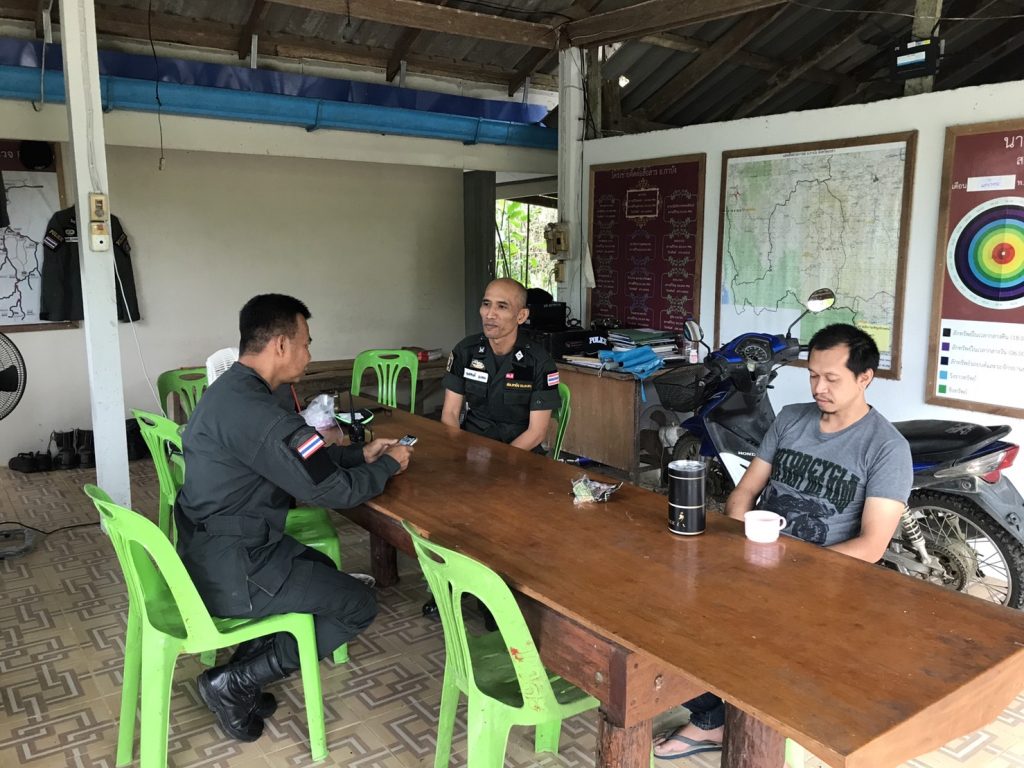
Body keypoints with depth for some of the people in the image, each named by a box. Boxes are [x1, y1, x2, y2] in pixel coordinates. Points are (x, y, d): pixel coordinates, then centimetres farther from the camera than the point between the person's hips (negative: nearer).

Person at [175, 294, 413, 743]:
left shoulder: (230, 390, 6)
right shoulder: (255, 412, -27)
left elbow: (302, 457, 16)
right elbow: (331, 489, -23)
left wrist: (361, 454, 10)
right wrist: (387, 466, -6)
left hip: (208, 549, 10)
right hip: (230, 569, -10)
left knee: (324, 569, 24)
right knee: (359, 605, 1)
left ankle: (246, 665, 16)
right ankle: (234, 683, 4)